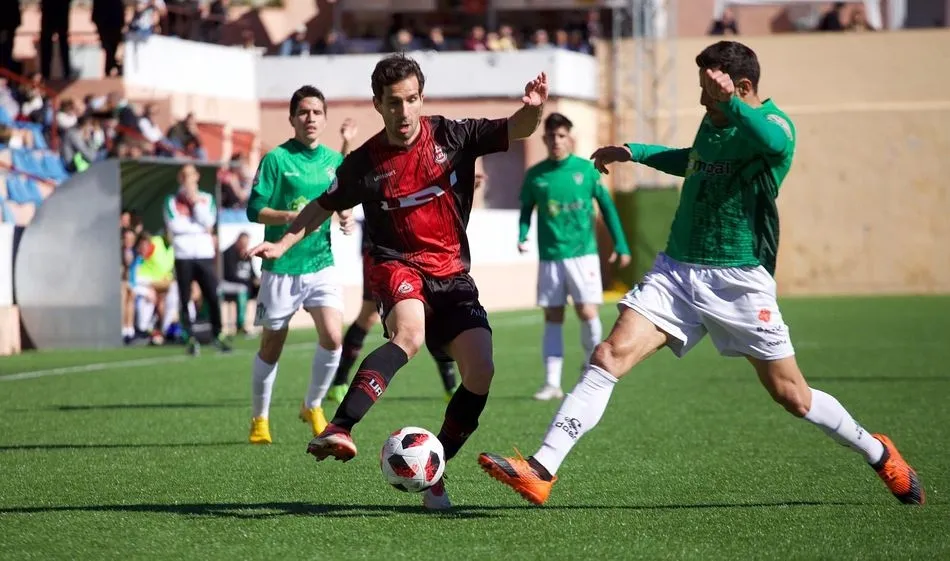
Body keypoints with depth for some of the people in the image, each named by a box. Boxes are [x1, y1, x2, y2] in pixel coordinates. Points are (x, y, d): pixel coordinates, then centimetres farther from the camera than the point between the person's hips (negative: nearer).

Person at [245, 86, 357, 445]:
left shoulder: (334, 159, 6)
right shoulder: (276, 159, -7)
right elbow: (255, 210, -9)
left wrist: (346, 216, -1)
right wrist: (291, 217, -23)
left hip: (322, 264, 3)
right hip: (281, 268, -3)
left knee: (332, 338, -14)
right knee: (272, 346, 6)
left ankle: (313, 406, 10)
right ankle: (260, 419, 23)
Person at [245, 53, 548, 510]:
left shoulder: (453, 137, 0)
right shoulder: (365, 163, -2)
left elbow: (517, 130, -6)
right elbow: (325, 206, 13)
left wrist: (532, 108, -28)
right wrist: (283, 244, 3)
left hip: (451, 274, 3)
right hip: (398, 265, -3)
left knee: (481, 373, -14)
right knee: (410, 333, -37)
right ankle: (338, 430, -48)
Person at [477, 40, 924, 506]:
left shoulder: (773, 122, -11)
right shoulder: (713, 122, 10)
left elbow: (773, 143, -38)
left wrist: (731, 102, -51)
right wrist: (635, 152, 32)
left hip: (739, 283, -5)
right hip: (676, 271, 5)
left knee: (793, 396, 3)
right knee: (609, 356, -13)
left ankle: (878, 454, 29)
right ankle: (541, 472, -18)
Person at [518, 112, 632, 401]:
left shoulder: (586, 170, 0)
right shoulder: (535, 175, 2)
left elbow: (607, 206, 8)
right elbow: (526, 210, 12)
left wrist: (620, 245, 8)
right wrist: (522, 236, -7)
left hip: (583, 253, -1)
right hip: (550, 256, 1)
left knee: (588, 312, -9)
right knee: (552, 318, 2)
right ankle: (552, 382, 4)